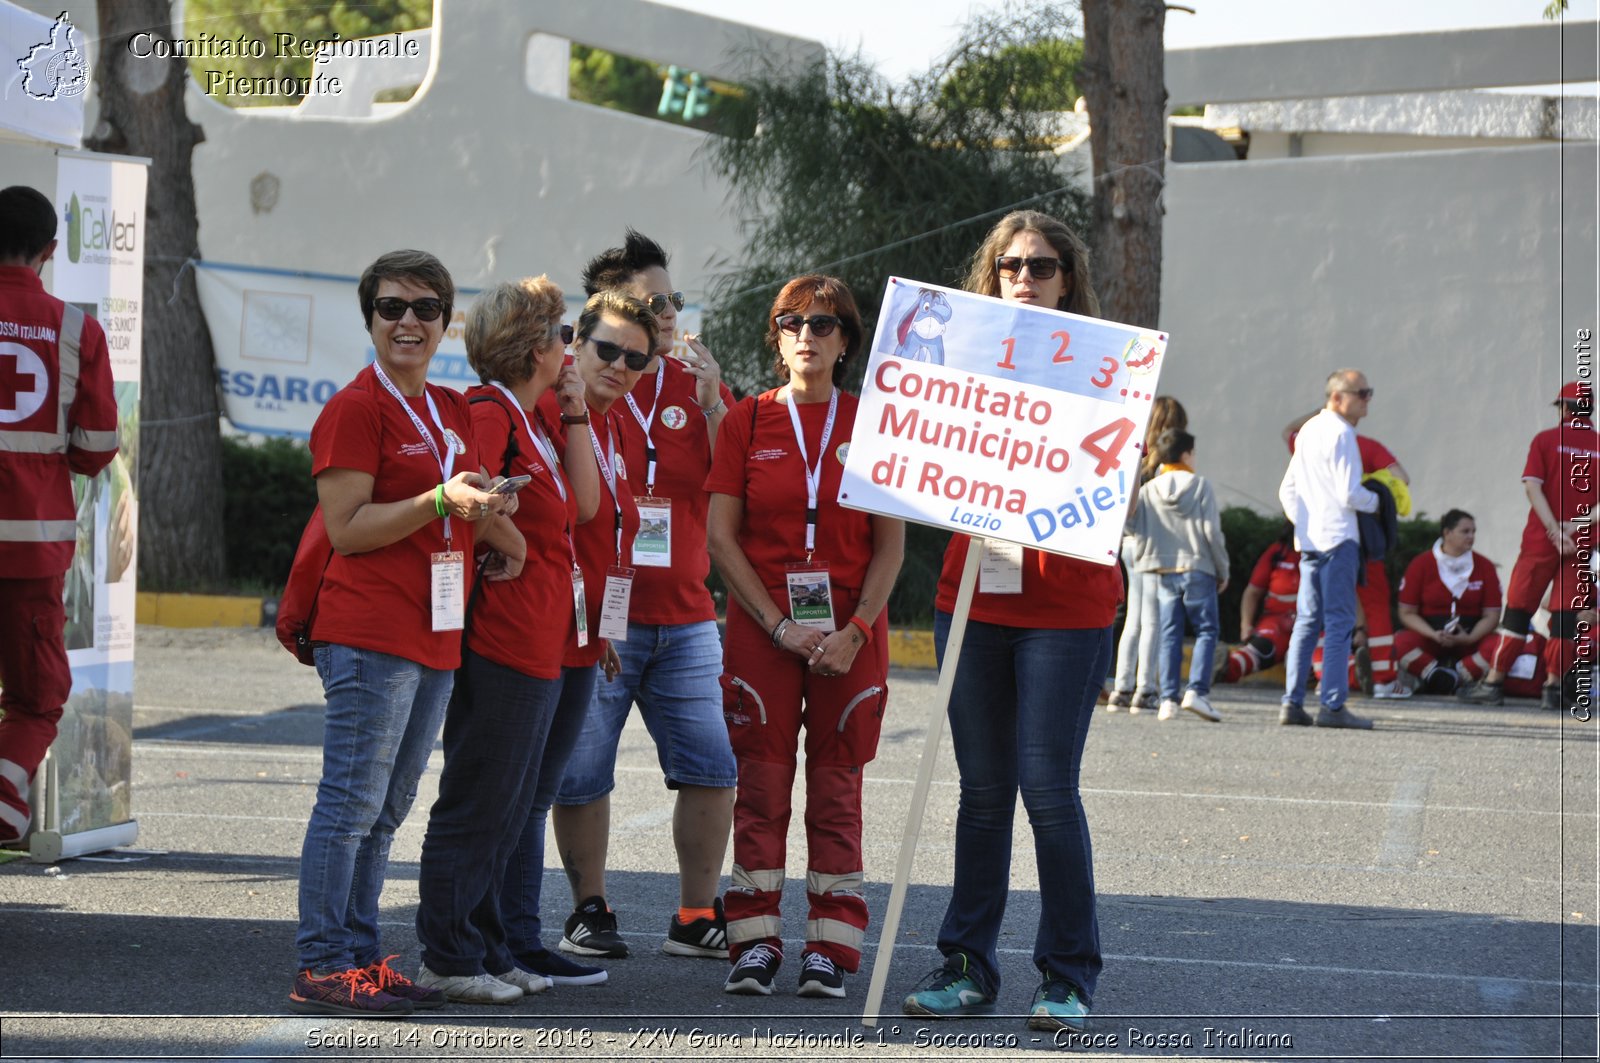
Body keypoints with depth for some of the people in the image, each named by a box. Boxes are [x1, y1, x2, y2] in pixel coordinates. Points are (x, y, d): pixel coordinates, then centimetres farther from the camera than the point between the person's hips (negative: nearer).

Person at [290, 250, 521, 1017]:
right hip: (371, 634, -8)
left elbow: (470, 506, 28)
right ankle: (320, 967, -4)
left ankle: (359, 955, 19)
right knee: (351, 802, -7)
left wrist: (503, 531, 6)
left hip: (437, 637, 9)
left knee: (386, 809, 12)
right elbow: (346, 529, -14)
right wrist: (441, 500, -20)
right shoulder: (354, 408, -8)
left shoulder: (452, 410, 16)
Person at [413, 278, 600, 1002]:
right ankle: (448, 959, 2)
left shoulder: (530, 421, 17)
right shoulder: (488, 416, -13)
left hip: (539, 647, 10)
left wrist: (574, 416, 9)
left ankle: (487, 950, 21)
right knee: (476, 805, -4)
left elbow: (584, 504, 12)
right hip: (501, 640, -10)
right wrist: (502, 554, -7)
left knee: (508, 808, 14)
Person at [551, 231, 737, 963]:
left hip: (683, 619, 4)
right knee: (581, 772, 2)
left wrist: (713, 408, -9)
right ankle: (590, 911, 16)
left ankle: (697, 917, 10)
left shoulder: (697, 385, 11)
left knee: (711, 767, 1)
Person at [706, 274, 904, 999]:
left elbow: (891, 544, 3)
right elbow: (720, 537, 1)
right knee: (761, 789, 0)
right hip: (761, 630, 0)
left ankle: (830, 950, 6)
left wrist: (855, 631, -10)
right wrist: (780, 624, -8)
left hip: (850, 632, 0)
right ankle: (755, 945, 7)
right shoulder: (748, 421, 5)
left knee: (836, 792, 2)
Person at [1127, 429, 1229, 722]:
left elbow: (1140, 533, 3)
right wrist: (1222, 571, 2)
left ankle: (1168, 699, 1)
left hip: (1165, 573, 3)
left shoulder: (1147, 491, 4)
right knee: (1206, 631, 4)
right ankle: (1196, 690, -12)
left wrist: (1142, 562, 17)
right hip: (1198, 569, -3)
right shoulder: (1200, 485, -4)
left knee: (1170, 636, 7)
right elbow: (1212, 532, -7)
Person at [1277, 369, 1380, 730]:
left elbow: (1287, 490, 21)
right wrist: (1376, 501, 1)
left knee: (1307, 621, 10)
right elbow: (1349, 494, -16)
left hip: (1309, 539, 9)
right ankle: (1332, 704, -9)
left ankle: (1292, 703, 7)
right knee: (1340, 622, -6)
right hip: (1337, 538, -9)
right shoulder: (1340, 433, -11)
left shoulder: (1308, 430, 17)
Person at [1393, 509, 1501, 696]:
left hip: (1469, 638, 1)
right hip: (1430, 639, -1)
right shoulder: (1420, 564, -3)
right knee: (1401, 642, -32)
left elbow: (1491, 615, 1)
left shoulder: (1484, 566, 1)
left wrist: (1470, 638, -17)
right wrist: (1434, 635, -17)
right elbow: (1407, 613, -2)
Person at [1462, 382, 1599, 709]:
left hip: (1542, 539, -1)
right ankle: (1553, 686, 4)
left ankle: (1493, 682, 5)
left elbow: (1533, 488, -11)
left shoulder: (1545, 440, -2)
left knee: (1518, 609, 4)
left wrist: (1555, 531, -15)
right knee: (1565, 614, 6)